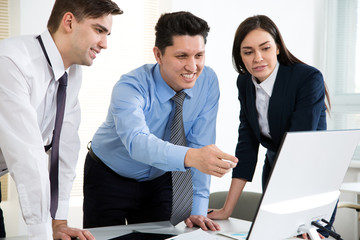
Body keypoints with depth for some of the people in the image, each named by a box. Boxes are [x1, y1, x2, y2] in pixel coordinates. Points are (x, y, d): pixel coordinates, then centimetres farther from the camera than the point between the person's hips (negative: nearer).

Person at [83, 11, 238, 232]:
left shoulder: (208, 81, -16)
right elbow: (137, 142, -48)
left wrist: (197, 210, -20)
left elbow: (200, 145, -14)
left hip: (159, 180, 3)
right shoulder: (129, 88, -30)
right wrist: (190, 157, -66)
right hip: (110, 178, -3)